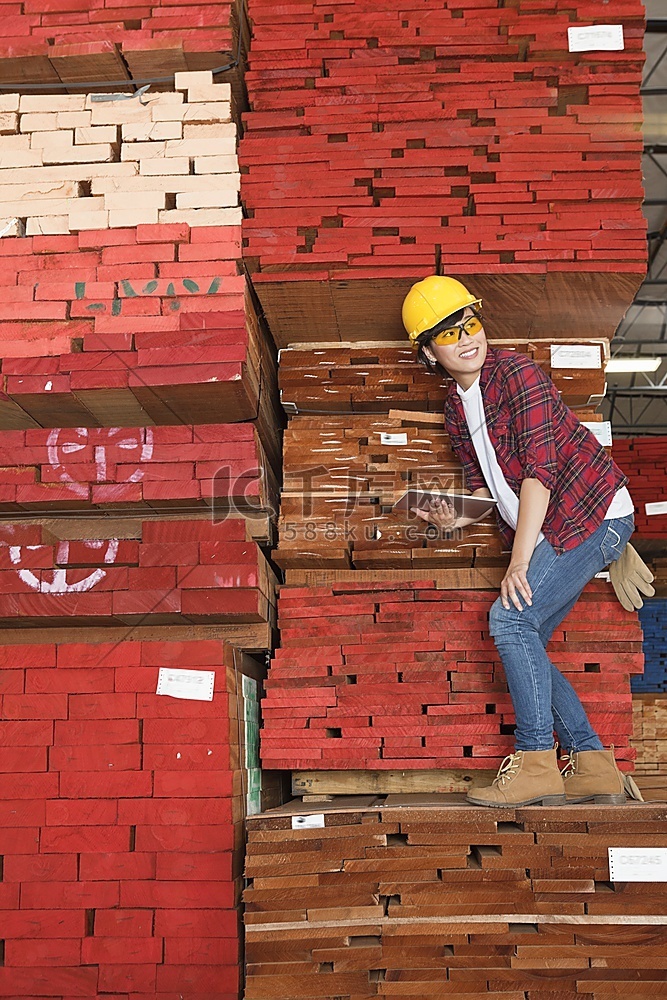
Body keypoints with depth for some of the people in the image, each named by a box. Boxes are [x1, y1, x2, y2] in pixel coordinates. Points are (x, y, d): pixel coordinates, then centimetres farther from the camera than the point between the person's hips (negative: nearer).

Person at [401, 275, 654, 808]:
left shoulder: (516, 372, -16)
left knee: (510, 619, -19)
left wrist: (518, 561, -25)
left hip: (592, 514, -9)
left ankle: (535, 764, -11)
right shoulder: (456, 410, 9)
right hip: (548, 532, 9)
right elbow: (488, 485, 16)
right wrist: (460, 517, -7)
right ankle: (595, 766, 11)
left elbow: (540, 469, -22)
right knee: (521, 643, 4)